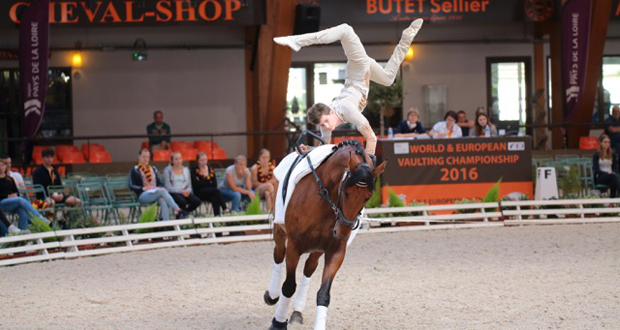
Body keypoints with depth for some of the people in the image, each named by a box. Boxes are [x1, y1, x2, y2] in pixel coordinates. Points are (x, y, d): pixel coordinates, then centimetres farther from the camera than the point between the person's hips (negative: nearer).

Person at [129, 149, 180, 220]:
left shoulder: (153, 169, 25)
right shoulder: (134, 171, 9)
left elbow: (159, 183, 21)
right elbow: (131, 186, -2)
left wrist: (159, 188, -3)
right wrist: (144, 188, -14)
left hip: (156, 194, 4)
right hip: (143, 196, -4)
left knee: (163, 199, -36)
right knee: (162, 191, -34)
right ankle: (176, 209, -38)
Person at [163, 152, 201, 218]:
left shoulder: (186, 170, 17)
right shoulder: (168, 170, 2)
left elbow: (189, 185, 16)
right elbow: (168, 187, -6)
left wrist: (188, 191, -10)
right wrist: (181, 191, -16)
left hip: (185, 192, 5)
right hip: (173, 193, -5)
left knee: (197, 201, -26)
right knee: (183, 201, -38)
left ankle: (182, 214, -3)